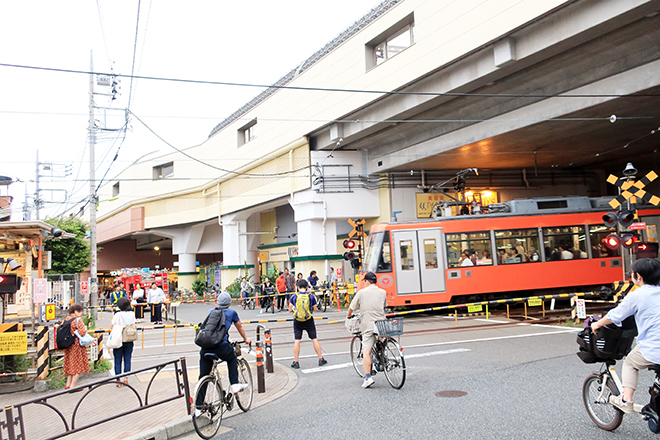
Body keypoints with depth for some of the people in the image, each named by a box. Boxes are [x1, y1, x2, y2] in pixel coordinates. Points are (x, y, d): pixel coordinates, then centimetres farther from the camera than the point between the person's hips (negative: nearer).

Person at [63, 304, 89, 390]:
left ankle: (68, 385, 18)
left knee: (70, 365, 16)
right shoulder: (78, 320, -14)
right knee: (78, 366, 1)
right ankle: (73, 386, -1)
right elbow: (82, 333, -20)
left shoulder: (65, 320, 8)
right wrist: (85, 329, 0)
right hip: (77, 346, -7)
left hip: (67, 346, 8)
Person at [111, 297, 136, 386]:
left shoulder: (118, 315, -14)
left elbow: (111, 327, -9)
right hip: (129, 341, 3)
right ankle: (126, 379, 14)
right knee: (127, 360, 11)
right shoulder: (132, 314, -2)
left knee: (117, 361, 7)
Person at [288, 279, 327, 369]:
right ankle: (321, 359, 16)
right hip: (309, 321, 0)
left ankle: (295, 362, 11)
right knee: (314, 339, 9)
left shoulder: (294, 296, -4)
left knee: (297, 341, 6)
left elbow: (290, 310, 0)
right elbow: (315, 309, 4)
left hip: (297, 321, 0)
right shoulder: (311, 296, -2)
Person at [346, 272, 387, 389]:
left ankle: (368, 377, -14)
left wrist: (349, 315, 28)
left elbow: (352, 308, 6)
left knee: (366, 351, -7)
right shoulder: (382, 292, 11)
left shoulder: (361, 292, -1)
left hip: (368, 325, -4)